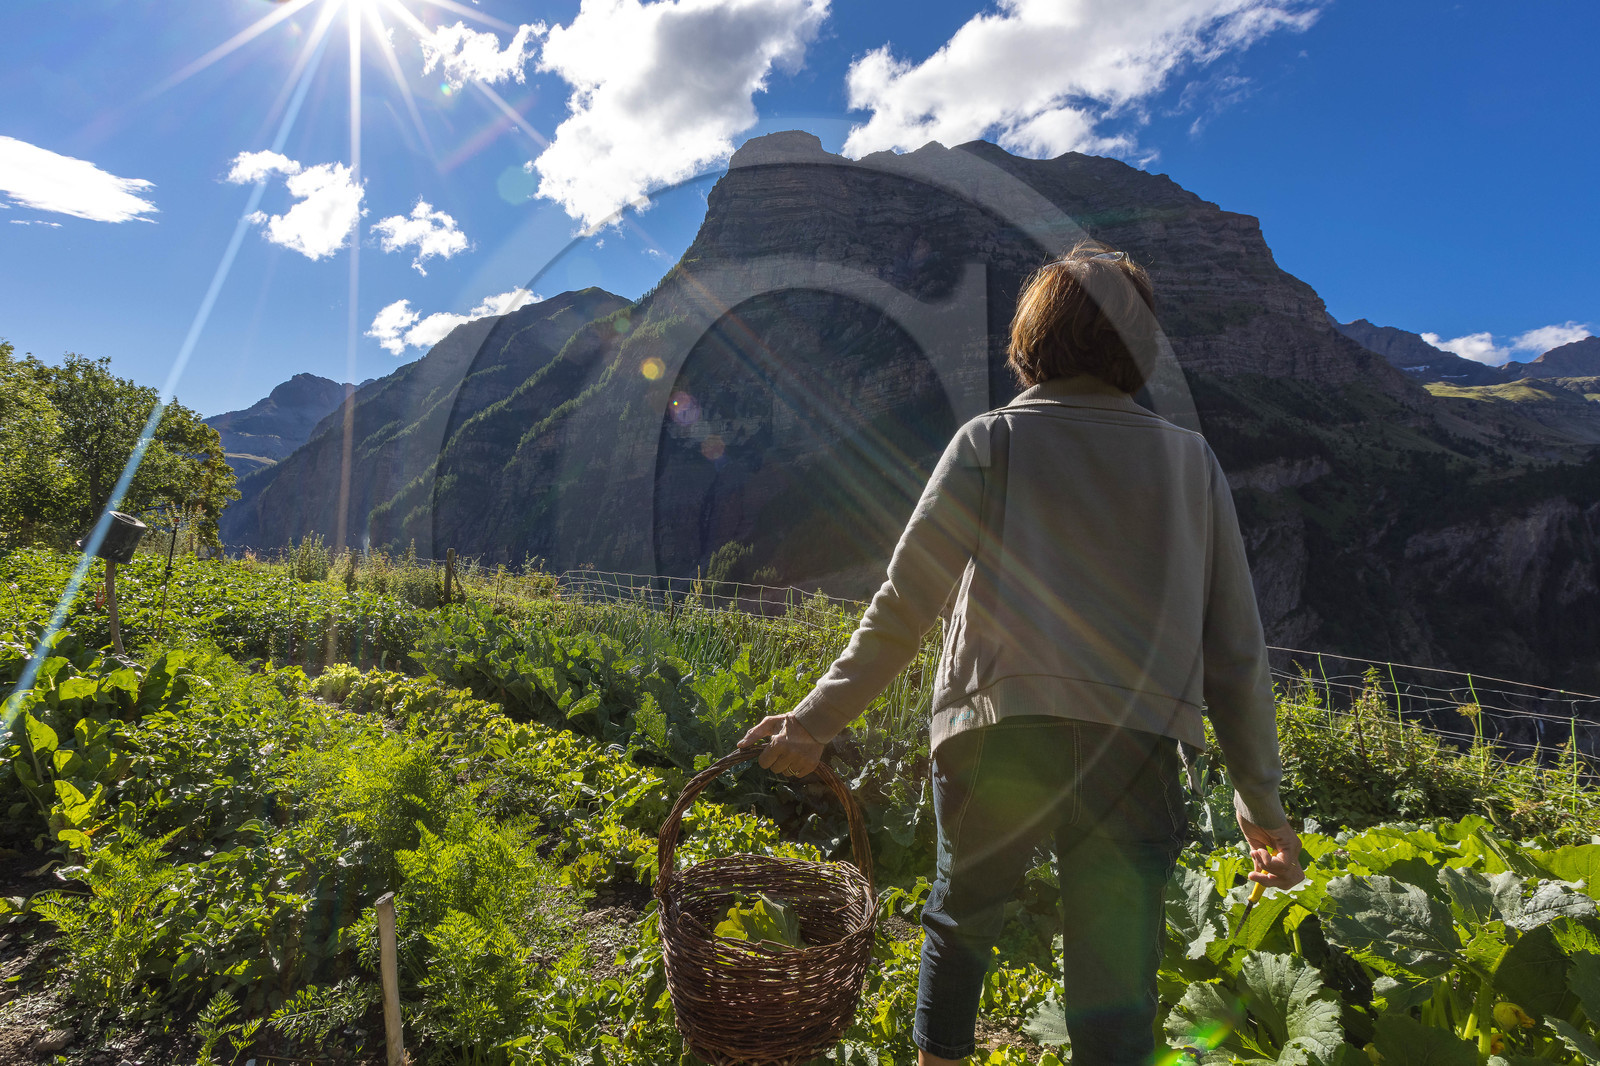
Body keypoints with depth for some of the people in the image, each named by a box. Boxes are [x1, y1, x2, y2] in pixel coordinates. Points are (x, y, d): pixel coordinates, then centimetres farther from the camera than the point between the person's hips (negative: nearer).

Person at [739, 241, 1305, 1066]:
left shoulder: (990, 441, 5)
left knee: (962, 916, 24)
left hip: (1001, 728, -1)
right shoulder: (1191, 460, 13)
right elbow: (1236, 647, 12)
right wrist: (1260, 797, 19)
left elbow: (906, 603, -3)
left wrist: (819, 717, 4)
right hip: (1137, 749, 2)